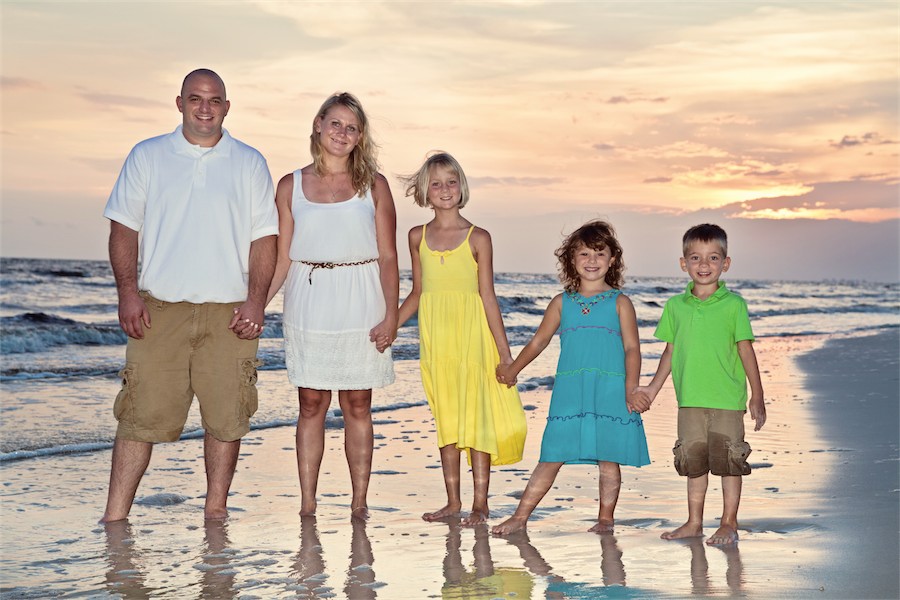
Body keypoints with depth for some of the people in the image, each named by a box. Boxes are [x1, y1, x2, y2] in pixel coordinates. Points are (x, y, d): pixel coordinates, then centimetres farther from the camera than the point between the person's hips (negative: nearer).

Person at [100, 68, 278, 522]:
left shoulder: (250, 164, 10)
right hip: (160, 307, 0)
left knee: (227, 416, 2)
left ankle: (216, 509, 15)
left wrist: (256, 300, -5)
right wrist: (127, 292, -5)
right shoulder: (147, 157, 10)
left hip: (229, 311, 1)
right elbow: (124, 228, 7)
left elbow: (264, 238, 6)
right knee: (142, 413, -3)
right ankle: (114, 518, 3)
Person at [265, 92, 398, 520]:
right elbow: (282, 258, 7)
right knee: (311, 404, 2)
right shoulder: (291, 186, 7)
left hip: (360, 306, -1)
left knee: (357, 405, 3)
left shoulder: (373, 185, 5)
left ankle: (359, 503, 10)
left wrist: (391, 315, -6)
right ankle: (307, 505, 8)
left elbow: (387, 257, 3)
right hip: (308, 305, 1)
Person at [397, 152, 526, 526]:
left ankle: (480, 503, 4)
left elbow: (488, 298, -1)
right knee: (444, 416, 8)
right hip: (435, 337, 4)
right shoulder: (418, 237, 8)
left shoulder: (477, 238, -1)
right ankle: (453, 500, 16)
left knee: (475, 414, -3)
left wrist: (504, 351, -4)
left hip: (470, 333, -3)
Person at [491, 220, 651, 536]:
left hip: (610, 392, -1)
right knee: (552, 456, 1)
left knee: (608, 457, 2)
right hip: (569, 391, 2)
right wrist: (513, 369, 14)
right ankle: (521, 516, 4)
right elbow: (539, 340, 19)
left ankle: (606, 518, 14)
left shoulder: (619, 302, 5)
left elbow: (632, 347, 0)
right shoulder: (562, 302, 11)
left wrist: (631, 390, -10)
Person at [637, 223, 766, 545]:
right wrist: (652, 389, 13)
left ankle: (729, 524, 15)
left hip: (727, 399, -3)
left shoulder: (733, 304, -4)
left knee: (729, 460, 3)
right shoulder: (675, 306, 5)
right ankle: (694, 523, 23)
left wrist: (757, 396, -3)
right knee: (693, 461, 12)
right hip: (690, 400, 3)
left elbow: (746, 350, -2)